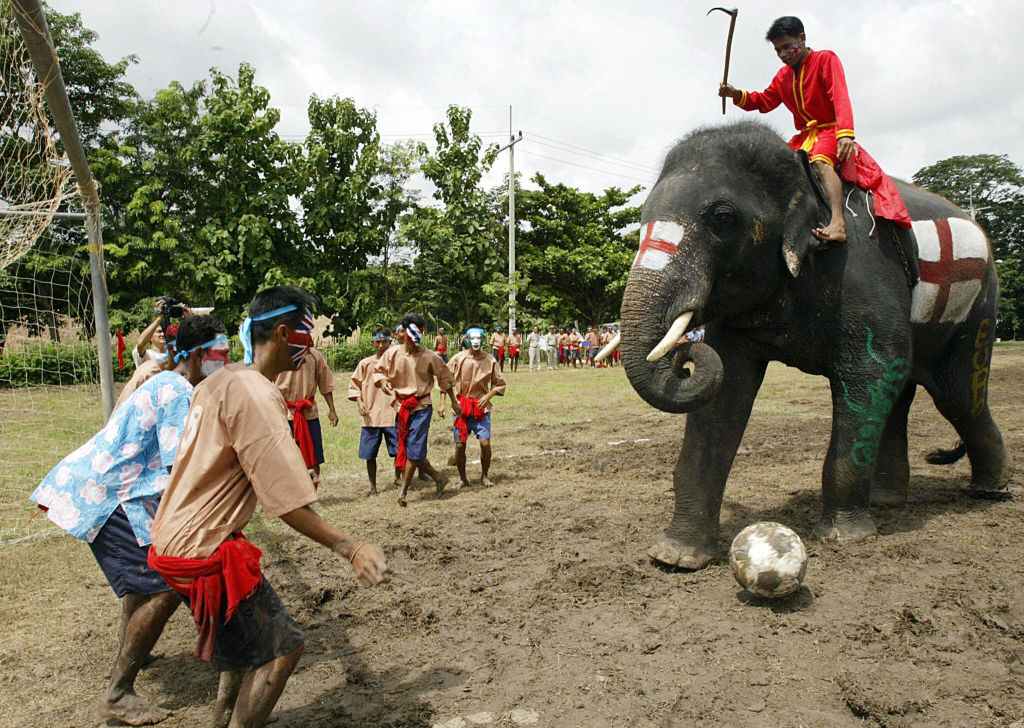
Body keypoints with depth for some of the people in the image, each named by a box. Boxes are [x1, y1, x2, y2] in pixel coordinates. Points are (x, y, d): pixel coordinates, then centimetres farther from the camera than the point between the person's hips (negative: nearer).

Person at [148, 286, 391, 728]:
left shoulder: (219, 381, 9)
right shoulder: (255, 393, -22)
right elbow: (284, 501, -27)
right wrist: (350, 547, -28)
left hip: (176, 537, 10)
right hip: (204, 550, -10)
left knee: (247, 639, 24)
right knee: (281, 648, -1)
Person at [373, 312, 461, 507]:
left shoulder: (429, 356, -6)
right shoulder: (392, 354, -2)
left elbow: (445, 377, 5)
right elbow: (378, 371, 9)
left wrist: (453, 402, 11)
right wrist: (383, 381, -15)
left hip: (422, 407, -3)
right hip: (401, 406, 4)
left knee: (414, 449, -10)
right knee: (407, 449, 7)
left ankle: (403, 491, 1)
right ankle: (439, 478, 24)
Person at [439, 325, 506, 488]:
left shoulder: (490, 360, -2)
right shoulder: (458, 358, -5)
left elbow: (499, 384, 8)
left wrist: (488, 396, -8)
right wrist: (442, 403, -2)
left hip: (481, 406, 0)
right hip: (461, 406, 0)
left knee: (485, 442, -9)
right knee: (460, 445, 0)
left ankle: (484, 476, 13)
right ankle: (463, 477, 22)